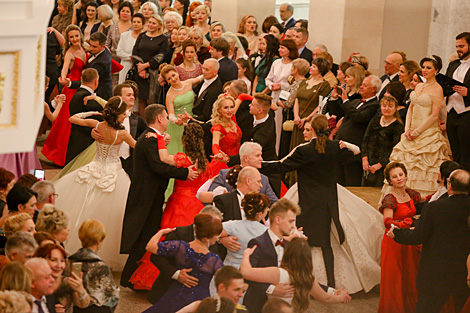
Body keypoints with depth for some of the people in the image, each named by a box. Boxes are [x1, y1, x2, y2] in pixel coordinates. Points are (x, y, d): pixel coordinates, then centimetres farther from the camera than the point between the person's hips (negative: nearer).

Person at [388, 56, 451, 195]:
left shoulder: (437, 89, -9)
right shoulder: (419, 86, 14)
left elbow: (434, 115, -14)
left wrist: (416, 132, -13)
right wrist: (407, 129, 1)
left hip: (428, 134, -8)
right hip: (412, 134, 8)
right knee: (403, 166, 5)